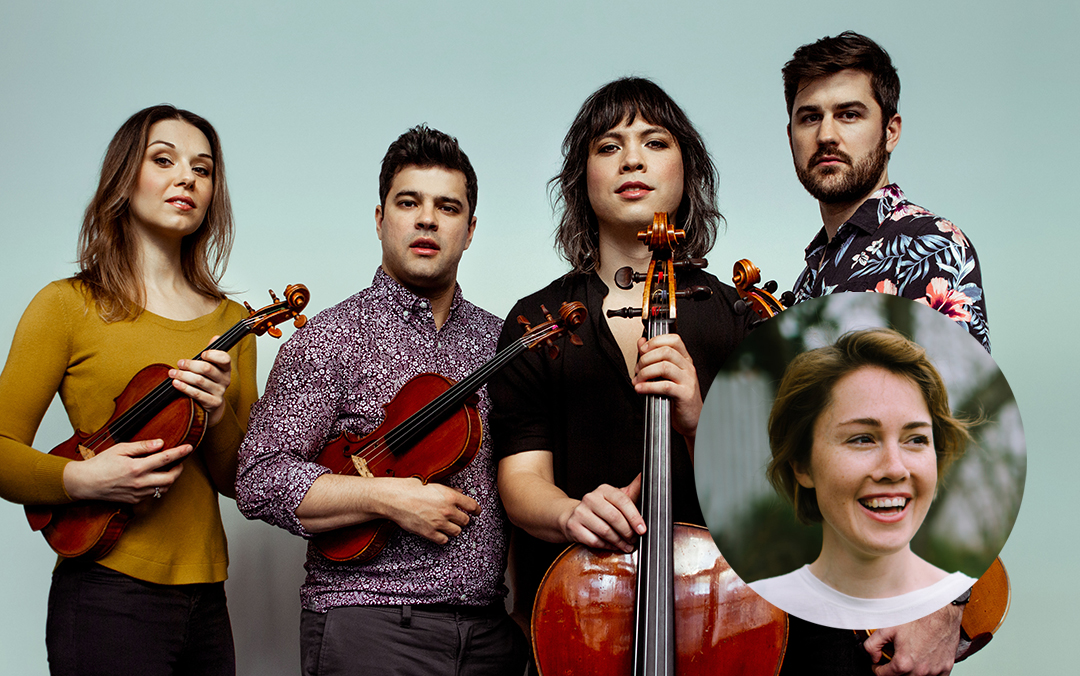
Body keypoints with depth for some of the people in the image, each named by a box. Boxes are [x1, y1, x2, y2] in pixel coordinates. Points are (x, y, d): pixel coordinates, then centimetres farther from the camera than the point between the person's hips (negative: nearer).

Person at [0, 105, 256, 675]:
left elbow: (245, 483, 8)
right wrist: (79, 478, -21)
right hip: (108, 597, -4)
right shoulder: (68, 305, -2)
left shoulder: (231, 322, 10)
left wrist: (217, 416, -11)